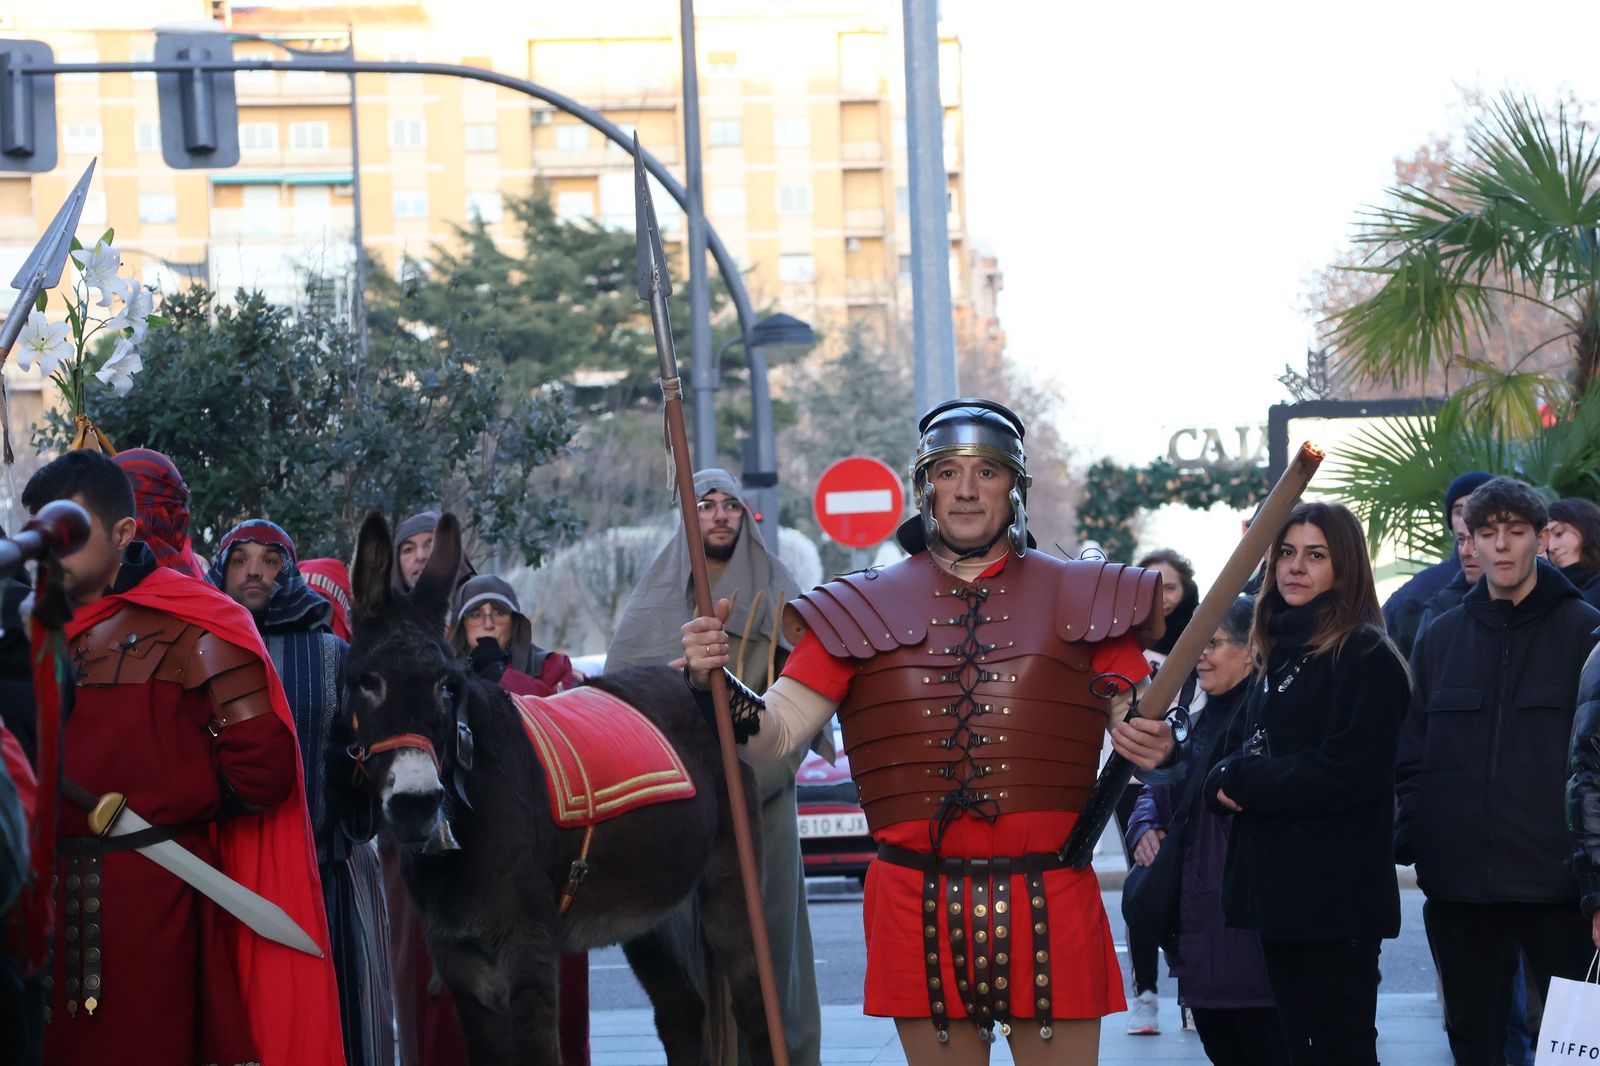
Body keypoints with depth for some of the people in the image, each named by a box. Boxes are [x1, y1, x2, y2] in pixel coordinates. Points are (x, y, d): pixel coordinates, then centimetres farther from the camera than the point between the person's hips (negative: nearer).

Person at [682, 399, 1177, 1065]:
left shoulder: (1081, 601, 7)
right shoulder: (862, 611, 8)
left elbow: (1140, 734, 7)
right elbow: (773, 736, 2)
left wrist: (1152, 748, -17)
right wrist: (712, 682, -17)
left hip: (1050, 907, -1)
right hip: (918, 905, 1)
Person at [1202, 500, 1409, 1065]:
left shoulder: (1366, 656, -9)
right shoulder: (1281, 653, 16)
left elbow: (1350, 772, -18)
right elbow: (1234, 752, 16)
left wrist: (1244, 781, -11)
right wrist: (1224, 782, -8)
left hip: (1335, 888, -8)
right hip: (1277, 885, 8)